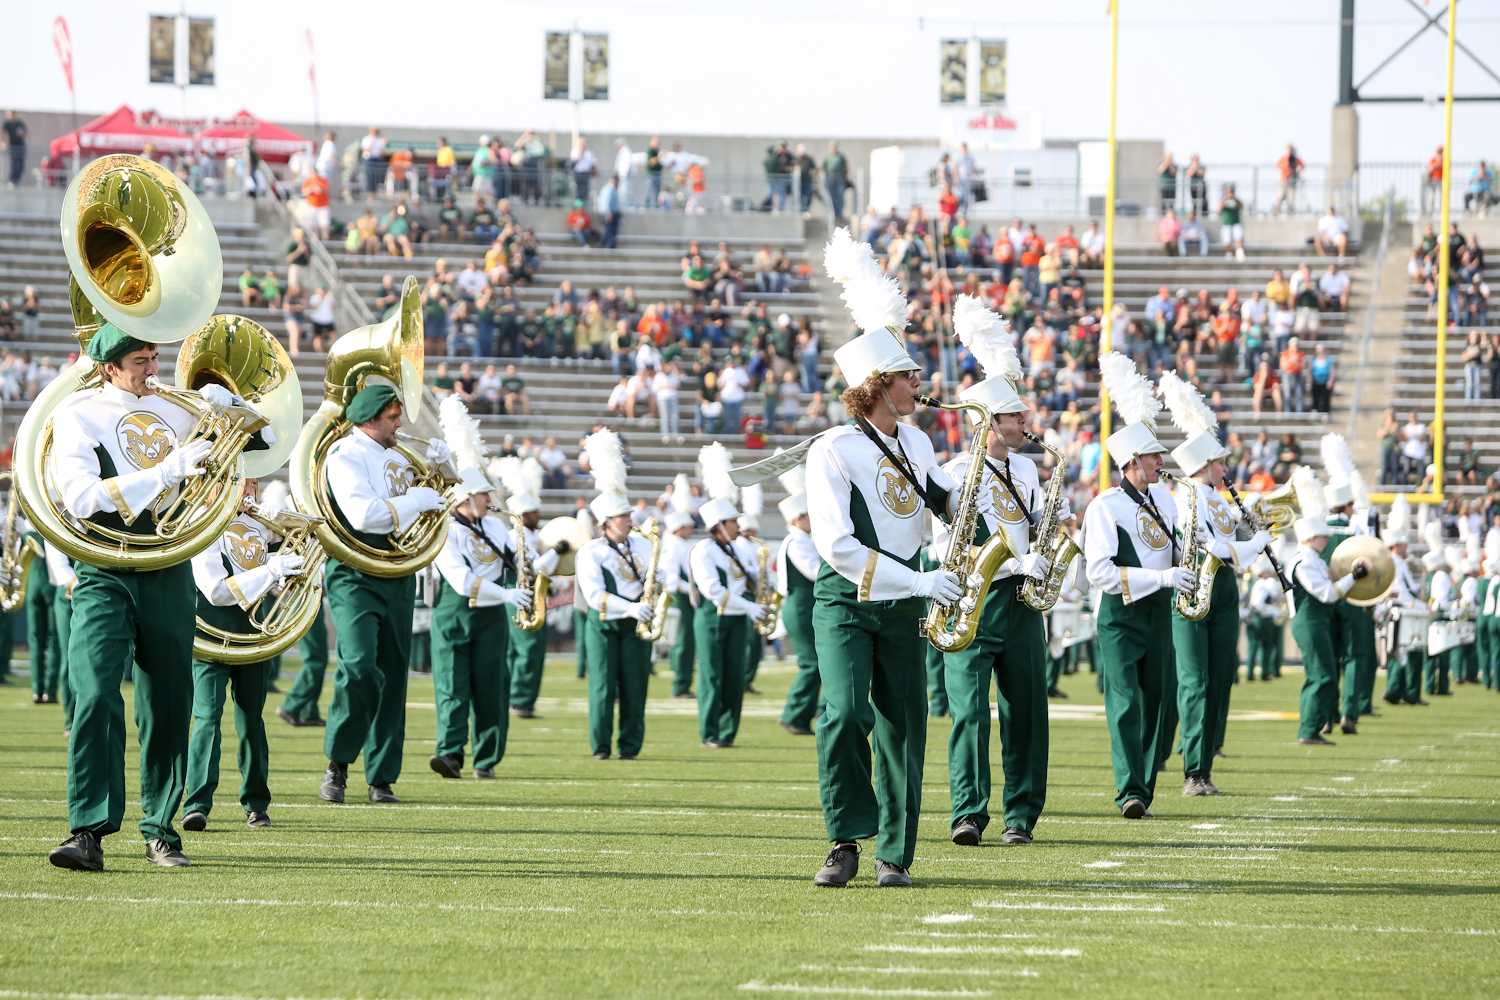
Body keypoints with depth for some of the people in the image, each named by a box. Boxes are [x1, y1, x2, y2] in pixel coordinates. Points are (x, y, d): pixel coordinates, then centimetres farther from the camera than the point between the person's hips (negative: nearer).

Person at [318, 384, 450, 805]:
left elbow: (435, 495, 29)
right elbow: (362, 514, -23)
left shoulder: (395, 454, 15)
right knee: (359, 668, -22)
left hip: (398, 579, 7)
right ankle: (338, 763, -6)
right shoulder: (345, 454, -9)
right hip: (354, 576, -7)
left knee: (392, 677, 6)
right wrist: (414, 500, -16)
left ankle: (381, 778, 10)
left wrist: (436, 465, 10)